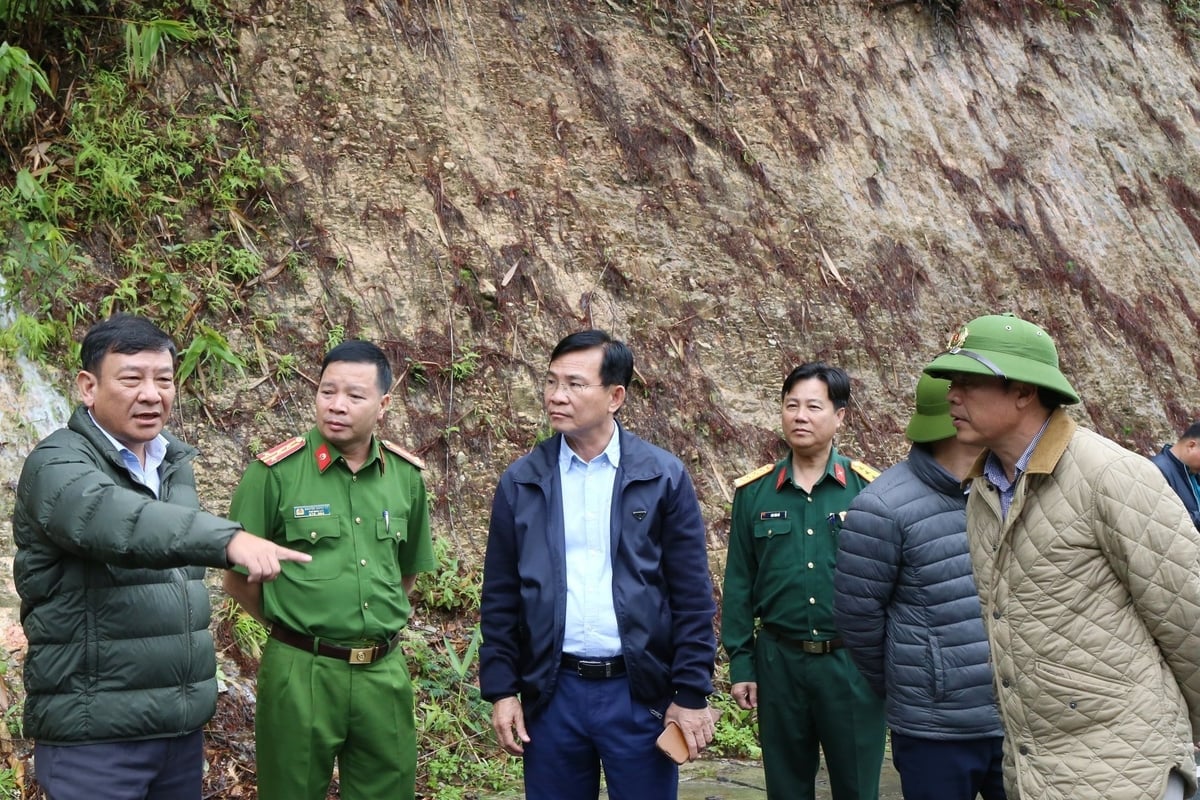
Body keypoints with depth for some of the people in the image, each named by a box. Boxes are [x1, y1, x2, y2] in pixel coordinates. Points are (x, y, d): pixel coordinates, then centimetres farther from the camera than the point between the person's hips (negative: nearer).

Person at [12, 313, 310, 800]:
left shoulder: (176, 464, 12)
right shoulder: (57, 464, -13)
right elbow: (116, 521, -35)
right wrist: (229, 539, -49)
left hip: (184, 723, 7)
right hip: (94, 734, -7)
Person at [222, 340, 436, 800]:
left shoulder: (406, 475, 4)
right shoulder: (275, 473, -8)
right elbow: (238, 580, -2)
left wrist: (380, 623, 11)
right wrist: (293, 625, 4)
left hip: (384, 675, 4)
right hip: (300, 674, -3)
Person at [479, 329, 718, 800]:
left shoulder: (663, 478, -2)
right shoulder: (521, 482, 4)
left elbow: (693, 597, -2)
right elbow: (500, 597, 6)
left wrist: (692, 694, -5)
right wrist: (502, 690, 1)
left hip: (640, 691, -2)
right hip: (551, 692, 2)